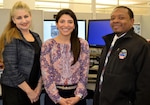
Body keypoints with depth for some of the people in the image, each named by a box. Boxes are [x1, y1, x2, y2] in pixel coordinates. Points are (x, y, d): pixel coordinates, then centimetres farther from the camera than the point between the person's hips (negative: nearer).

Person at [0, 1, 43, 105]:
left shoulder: (36, 37, 7)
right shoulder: (11, 39, -12)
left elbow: (41, 64, 8)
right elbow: (11, 69, -18)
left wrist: (39, 87, -2)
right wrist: (29, 91, -14)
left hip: (35, 89, 6)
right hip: (14, 90, -6)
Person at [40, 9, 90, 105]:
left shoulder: (83, 44, -2)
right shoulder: (48, 45, -5)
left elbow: (84, 72, -2)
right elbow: (46, 75, -8)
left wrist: (78, 96, -10)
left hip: (77, 94, 1)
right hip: (54, 95, -1)